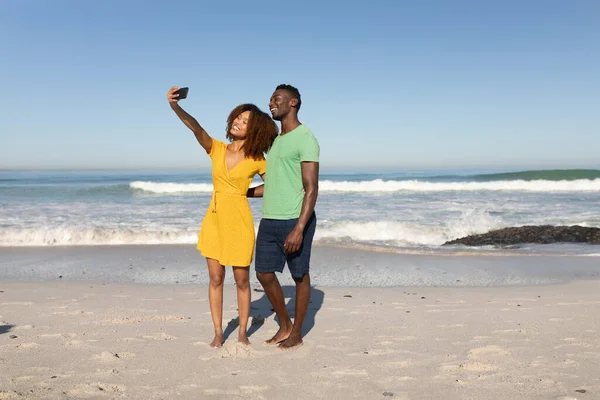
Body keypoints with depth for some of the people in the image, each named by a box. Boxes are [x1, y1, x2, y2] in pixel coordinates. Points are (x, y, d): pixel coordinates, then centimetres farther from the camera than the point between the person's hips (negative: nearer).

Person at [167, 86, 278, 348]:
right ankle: (218, 333, 17)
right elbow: (195, 127, -17)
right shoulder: (216, 149, 1)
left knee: (241, 280, 5)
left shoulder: (257, 160, -4)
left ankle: (242, 333, 20)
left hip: (239, 221, -3)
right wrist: (175, 106, -31)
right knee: (215, 279, 7)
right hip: (214, 220, 3)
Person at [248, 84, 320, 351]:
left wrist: (299, 228, -23)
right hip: (269, 221, 8)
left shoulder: (305, 139, -9)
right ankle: (284, 326, 27)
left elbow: (311, 188, -16)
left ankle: (296, 333, 20)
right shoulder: (274, 140, 16)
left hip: (295, 221, -8)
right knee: (264, 273, 10)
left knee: (300, 276, 5)